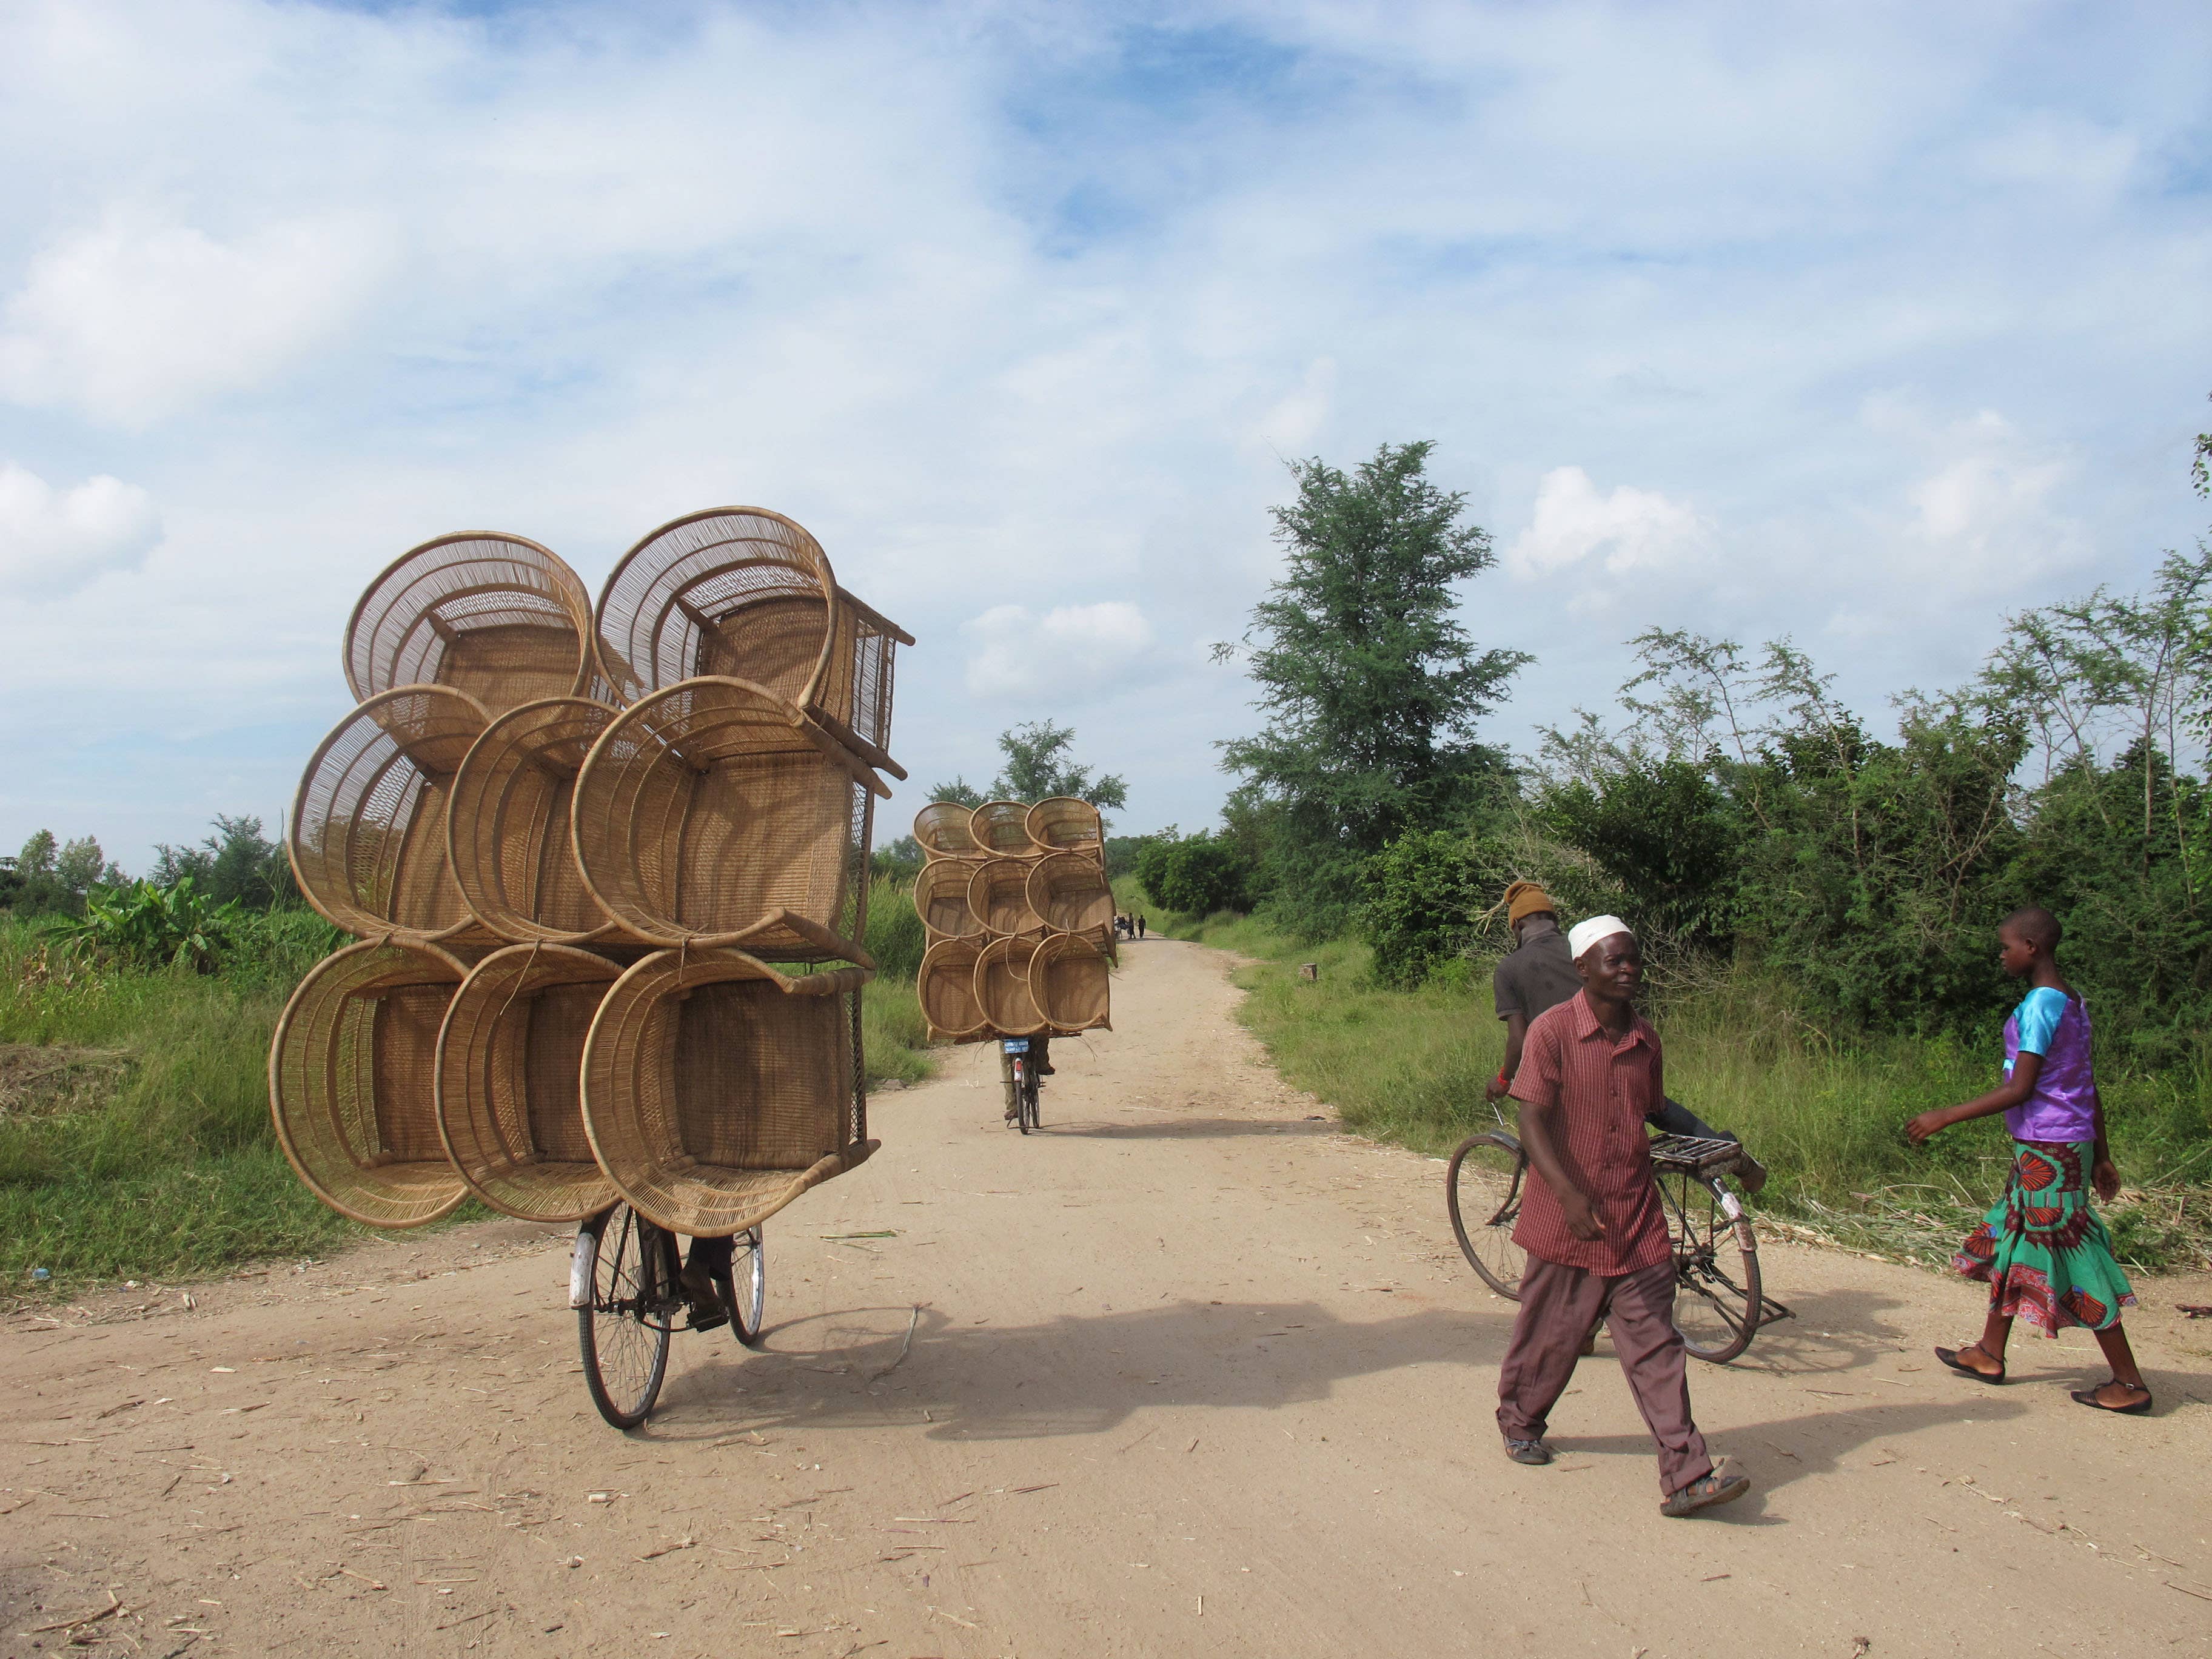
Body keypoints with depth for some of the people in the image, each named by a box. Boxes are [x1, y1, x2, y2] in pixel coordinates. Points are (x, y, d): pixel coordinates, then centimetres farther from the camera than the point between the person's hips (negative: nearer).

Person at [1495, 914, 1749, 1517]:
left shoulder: (1646, 1040, 6)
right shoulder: (1553, 1031, -12)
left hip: (1637, 1221, 4)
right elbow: (1533, 1122, -17)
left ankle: (1686, 1476, 0)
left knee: (1654, 1346, 1)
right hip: (1567, 1218, -4)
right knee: (1551, 1334, 12)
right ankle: (1520, 1421, 38)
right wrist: (1570, 1193, -29)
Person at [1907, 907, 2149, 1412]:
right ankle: (1989, 1355, 27)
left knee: (2073, 1257, -3)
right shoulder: (2072, 1003, 12)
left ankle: (2129, 1384, 4)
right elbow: (2089, 1088, 16)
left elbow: (2020, 1089, -20)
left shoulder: (2040, 1004, -17)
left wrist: (1945, 1118, -17)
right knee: (2008, 1242, 17)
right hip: (2068, 1144, 10)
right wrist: (2102, 1158, 21)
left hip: (2046, 1152, -10)